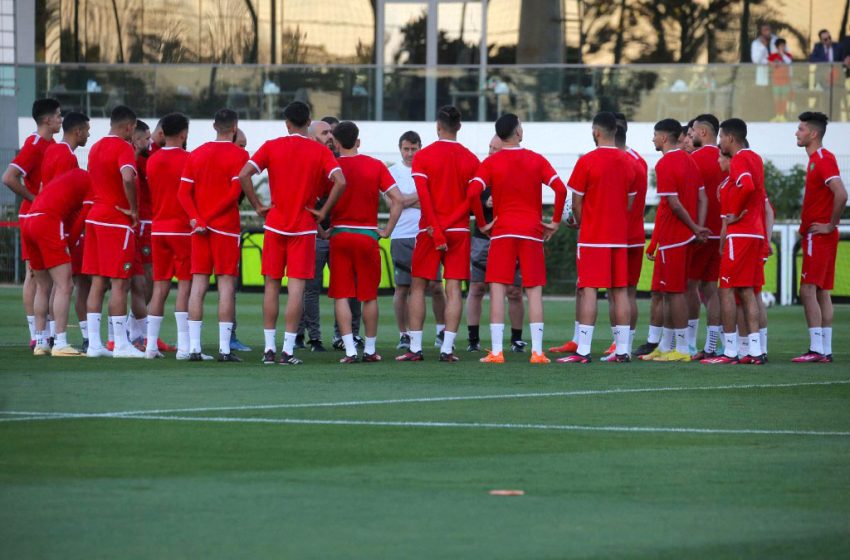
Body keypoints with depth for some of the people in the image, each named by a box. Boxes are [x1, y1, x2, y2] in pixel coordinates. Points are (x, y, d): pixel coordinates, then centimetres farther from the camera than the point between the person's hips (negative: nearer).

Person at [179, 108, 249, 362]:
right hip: (227, 227, -4)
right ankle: (224, 348, -6)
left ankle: (194, 347, 1)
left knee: (198, 284, 4)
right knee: (226, 284, -2)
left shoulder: (196, 154, 10)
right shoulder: (239, 155, -5)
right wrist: (209, 217, -11)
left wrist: (196, 219, -6)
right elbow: (235, 192, -15)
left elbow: (183, 192, 3)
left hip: (200, 229, 4)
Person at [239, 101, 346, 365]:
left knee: (272, 285, 10)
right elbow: (340, 182, -14)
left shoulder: (271, 147, 0)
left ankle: (269, 348, 9)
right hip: (304, 228, -1)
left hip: (275, 225, 1)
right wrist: (324, 212, -4)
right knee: (296, 287, -2)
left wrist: (258, 206, -1)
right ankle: (288, 350, -7)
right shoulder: (320, 151, -2)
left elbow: (244, 175, -11)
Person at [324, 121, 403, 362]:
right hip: (367, 236, 1)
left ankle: (350, 350, -6)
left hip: (339, 236, -1)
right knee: (369, 296, 11)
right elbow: (398, 199, -4)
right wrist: (387, 231, 2)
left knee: (341, 296, 1)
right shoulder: (376, 166, 0)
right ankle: (370, 349, 16)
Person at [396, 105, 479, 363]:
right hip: (459, 230, 2)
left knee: (418, 286, 6)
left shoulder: (422, 157, -3)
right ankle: (447, 348, -5)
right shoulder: (470, 160, 4)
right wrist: (447, 225, -8)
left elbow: (423, 196, -11)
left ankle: (415, 348, 1)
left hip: (430, 230, -2)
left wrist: (436, 231, -12)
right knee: (453, 288, 1)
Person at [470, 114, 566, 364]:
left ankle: (496, 351, -7)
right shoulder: (537, 160, 2)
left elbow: (473, 193, -13)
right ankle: (537, 351, -2)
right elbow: (560, 189, -8)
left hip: (502, 233, -1)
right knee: (534, 291, 4)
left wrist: (482, 224, -1)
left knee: (498, 290, 0)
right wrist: (555, 222, 1)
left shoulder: (491, 163, 1)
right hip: (532, 233, 1)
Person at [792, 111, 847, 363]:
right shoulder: (815, 160, 15)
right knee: (821, 292, 9)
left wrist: (831, 225, -18)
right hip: (815, 236, 10)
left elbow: (841, 195, -26)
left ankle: (817, 349, -14)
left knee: (808, 290, -12)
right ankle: (825, 350, 10)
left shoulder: (823, 160, -15)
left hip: (819, 236, -10)